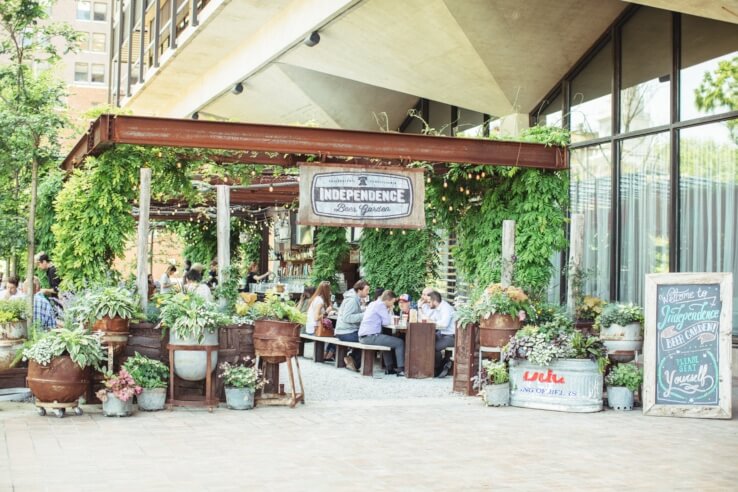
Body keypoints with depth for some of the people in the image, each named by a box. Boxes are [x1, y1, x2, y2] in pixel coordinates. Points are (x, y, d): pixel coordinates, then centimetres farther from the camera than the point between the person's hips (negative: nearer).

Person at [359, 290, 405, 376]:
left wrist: (388, 310, 13)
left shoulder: (373, 304, 18)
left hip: (363, 336, 10)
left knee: (388, 339, 34)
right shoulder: (380, 305, -10)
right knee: (400, 343, -5)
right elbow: (386, 322, -11)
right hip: (370, 336, -10)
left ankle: (390, 368, 34)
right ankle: (401, 369, -1)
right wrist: (389, 310, 4)